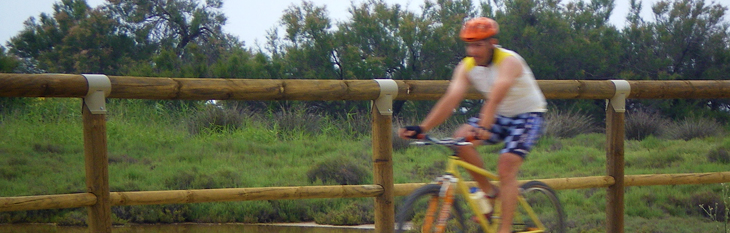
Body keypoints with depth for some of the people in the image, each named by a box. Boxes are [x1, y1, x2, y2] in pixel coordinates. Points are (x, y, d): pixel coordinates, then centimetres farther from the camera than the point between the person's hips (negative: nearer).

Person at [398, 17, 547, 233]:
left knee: (506, 166, -23)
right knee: (461, 139, -19)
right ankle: (490, 193, -5)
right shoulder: (466, 67, -10)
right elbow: (451, 99, -22)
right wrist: (421, 128, -35)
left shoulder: (509, 61, -28)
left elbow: (494, 99, -44)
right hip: (501, 116, 6)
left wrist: (482, 129, -59)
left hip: (528, 115, -6)